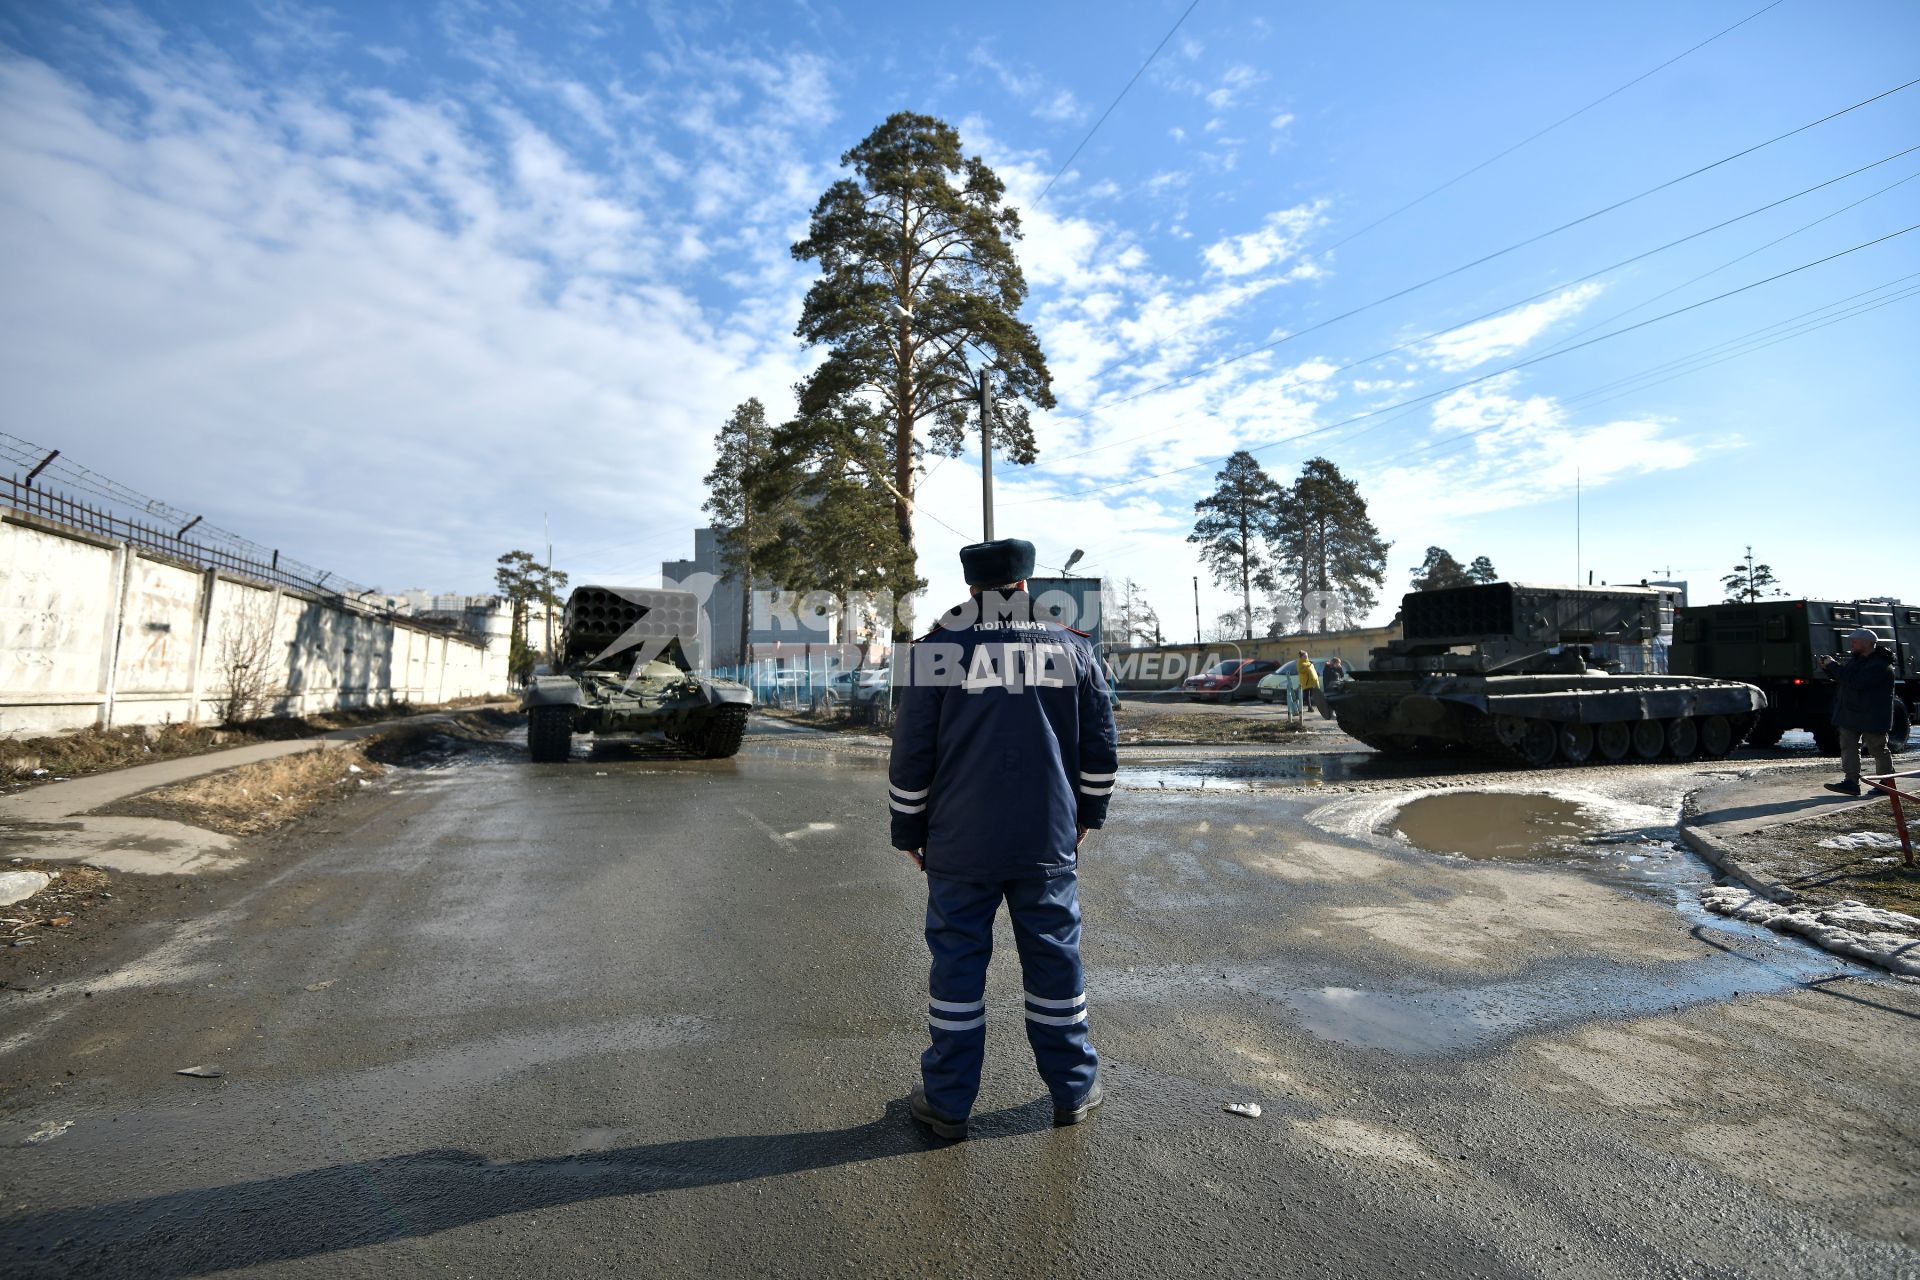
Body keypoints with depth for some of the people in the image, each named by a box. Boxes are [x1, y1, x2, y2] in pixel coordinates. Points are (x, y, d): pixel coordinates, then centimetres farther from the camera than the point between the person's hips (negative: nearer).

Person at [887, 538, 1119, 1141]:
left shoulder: (937, 651, -6)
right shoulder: (1075, 649, 1)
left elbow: (911, 754, -4)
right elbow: (1101, 748, 6)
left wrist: (909, 831, 8)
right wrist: (1086, 814, 19)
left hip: (960, 845, -1)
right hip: (1050, 843, 2)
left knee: (957, 963, 10)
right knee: (1055, 959, 15)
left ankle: (947, 1102, 23)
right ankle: (1074, 1090, 31)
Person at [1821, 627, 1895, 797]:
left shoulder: (1880, 665, -18)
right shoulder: (1856, 660, 11)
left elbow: (1856, 681, -30)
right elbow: (1841, 677, 22)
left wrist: (1833, 666, -23)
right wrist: (1827, 667, 2)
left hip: (1872, 717, -8)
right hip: (1851, 713, 8)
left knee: (1878, 749, 4)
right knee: (1848, 746, 2)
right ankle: (1851, 782, 0)